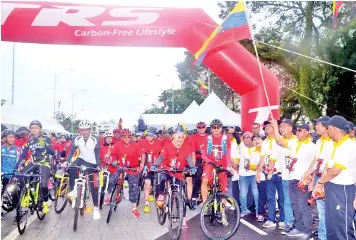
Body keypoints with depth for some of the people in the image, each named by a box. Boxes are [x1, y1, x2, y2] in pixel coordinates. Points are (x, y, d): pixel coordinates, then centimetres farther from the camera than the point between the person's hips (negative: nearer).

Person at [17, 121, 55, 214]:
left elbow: (52, 152, -12)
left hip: (44, 163, -4)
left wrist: (45, 145, -29)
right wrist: (19, 164, -14)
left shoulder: (46, 139, -4)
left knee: (43, 184, -18)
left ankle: (45, 203, 5)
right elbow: (23, 154, 3)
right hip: (34, 163, 4)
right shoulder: (29, 141, 7)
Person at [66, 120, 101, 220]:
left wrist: (98, 165, -33)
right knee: (71, 168, -30)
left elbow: (97, 154, -22)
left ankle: (96, 208, 6)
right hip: (82, 159, 3)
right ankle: (73, 190, -10)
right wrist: (66, 161, -32)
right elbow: (72, 151, -17)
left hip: (91, 163, -2)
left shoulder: (95, 140, -22)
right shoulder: (77, 139, -15)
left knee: (93, 185, -3)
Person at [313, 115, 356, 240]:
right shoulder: (337, 145, 11)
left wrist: (320, 182, -5)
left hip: (342, 189, -9)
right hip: (331, 187, 9)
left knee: (342, 223, 0)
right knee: (330, 222, 17)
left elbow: (335, 171, -20)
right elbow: (328, 166, 12)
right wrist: (319, 185, 5)